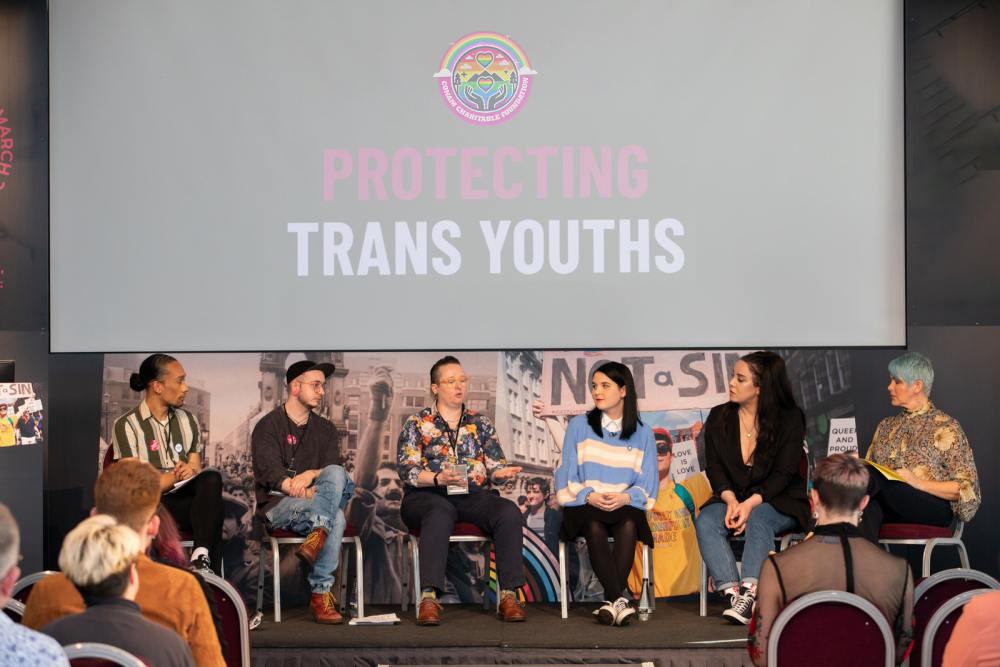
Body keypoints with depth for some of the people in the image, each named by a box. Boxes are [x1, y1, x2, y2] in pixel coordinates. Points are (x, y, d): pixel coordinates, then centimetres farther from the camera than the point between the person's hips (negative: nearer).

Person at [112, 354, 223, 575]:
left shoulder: (187, 421, 20)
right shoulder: (127, 425, 1)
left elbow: (196, 470, 13)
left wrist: (190, 472, -13)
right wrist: (176, 476, -19)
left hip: (186, 498, 5)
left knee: (212, 478, -31)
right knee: (212, 509, -32)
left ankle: (201, 558, -41)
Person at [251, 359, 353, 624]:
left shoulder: (325, 429, 21)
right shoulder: (268, 426, 5)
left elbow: (336, 468, 6)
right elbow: (269, 473, -10)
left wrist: (312, 474, -17)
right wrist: (307, 493, -22)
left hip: (312, 503, 4)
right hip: (277, 505, -4)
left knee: (335, 474, -32)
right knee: (336, 517, -32)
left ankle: (316, 539, -47)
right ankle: (321, 593, -37)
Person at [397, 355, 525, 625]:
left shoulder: (481, 423, 21)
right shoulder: (417, 423, 11)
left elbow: (495, 466, 14)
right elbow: (406, 469, -1)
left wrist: (502, 473, -12)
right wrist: (439, 479, -20)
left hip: (475, 497, 3)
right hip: (427, 496, -3)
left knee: (509, 511, -29)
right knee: (440, 512, -39)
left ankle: (508, 595, -32)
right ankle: (429, 598, -48)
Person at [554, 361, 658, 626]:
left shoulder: (642, 433, 12)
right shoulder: (579, 426, 10)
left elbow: (647, 483, 6)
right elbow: (567, 476, 5)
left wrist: (625, 497, -16)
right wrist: (589, 496, -15)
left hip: (626, 505, 0)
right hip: (584, 504, 0)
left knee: (628, 525, -35)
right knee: (594, 526, -35)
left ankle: (610, 602, -35)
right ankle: (620, 600, -37)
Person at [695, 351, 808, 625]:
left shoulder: (789, 419, -3)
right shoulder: (719, 417, 8)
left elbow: (784, 472, -10)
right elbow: (714, 466, 3)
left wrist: (751, 503, -24)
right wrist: (730, 499, -17)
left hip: (777, 501, -3)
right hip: (732, 498, 3)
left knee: (759, 520, -37)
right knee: (706, 521, -28)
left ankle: (750, 594, -49)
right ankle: (733, 593, -40)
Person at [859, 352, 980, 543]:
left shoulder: (946, 428, 9)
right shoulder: (886, 426, 27)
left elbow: (968, 487, 2)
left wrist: (919, 483, -13)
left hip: (933, 509, -4)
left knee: (869, 477, -34)